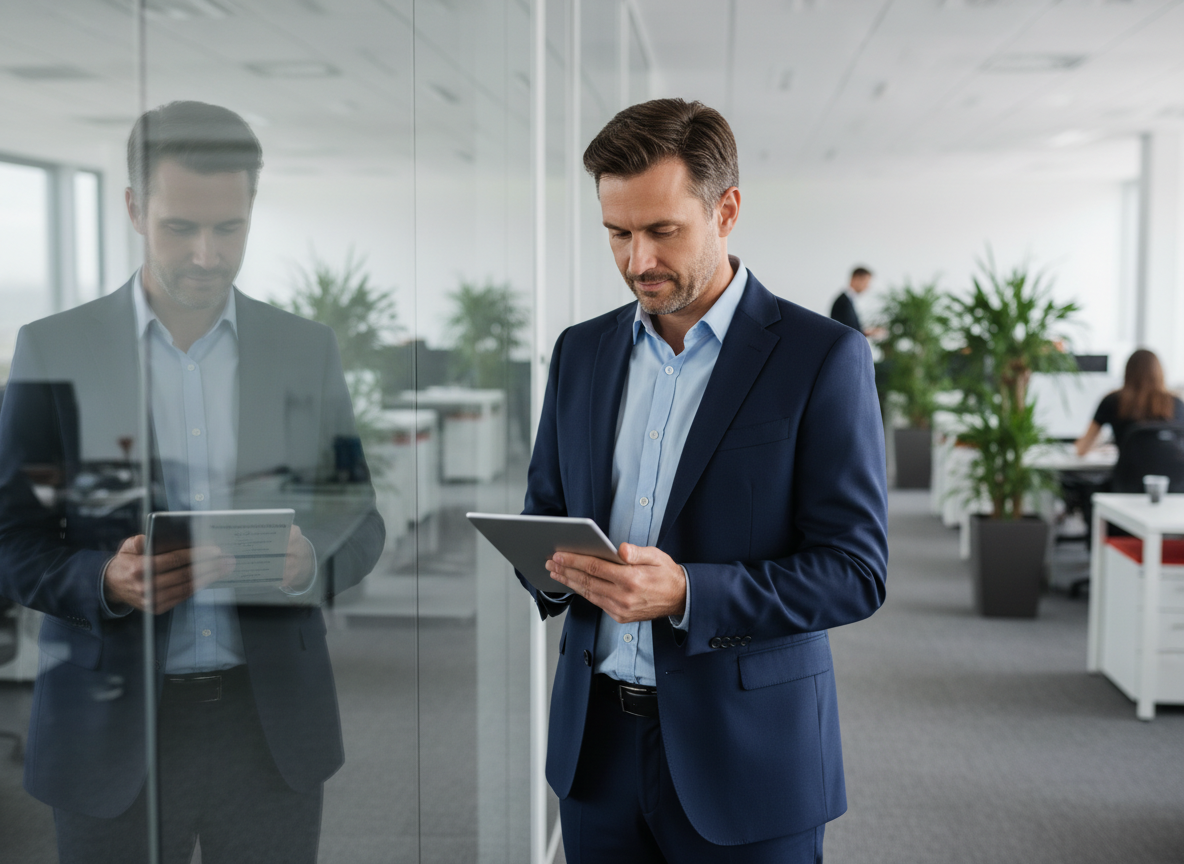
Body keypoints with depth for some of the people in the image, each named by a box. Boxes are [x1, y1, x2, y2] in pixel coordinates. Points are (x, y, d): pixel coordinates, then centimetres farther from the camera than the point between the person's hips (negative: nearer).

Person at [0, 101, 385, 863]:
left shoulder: (309, 350, 4)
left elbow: (360, 521, 7)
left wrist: (308, 562, -15)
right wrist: (105, 581, -20)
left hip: (274, 725, 2)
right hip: (114, 726, -1)